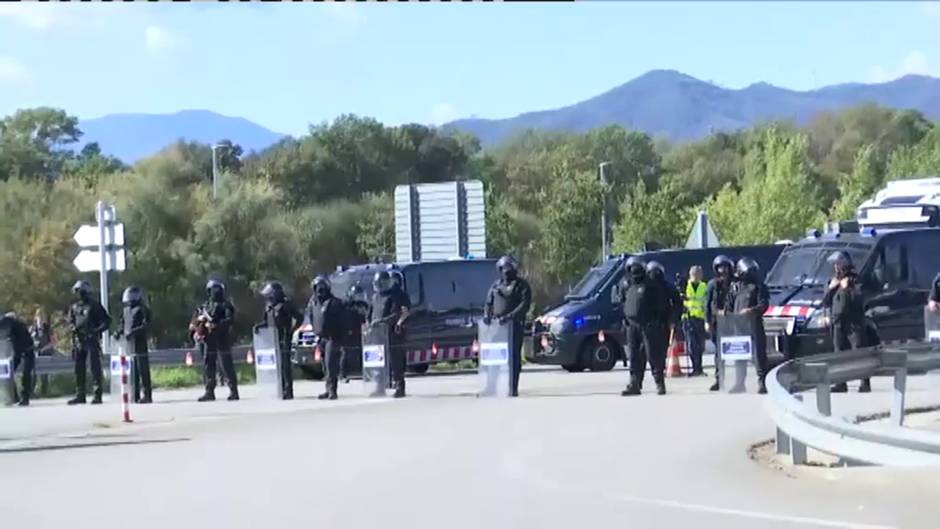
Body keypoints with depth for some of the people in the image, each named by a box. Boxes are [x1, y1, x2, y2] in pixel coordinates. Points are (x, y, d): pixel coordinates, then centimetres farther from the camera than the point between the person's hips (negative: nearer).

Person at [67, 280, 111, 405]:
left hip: (92, 340, -6)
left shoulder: (94, 306, -4)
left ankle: (97, 395, -7)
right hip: (79, 340, 6)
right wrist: (73, 328, -1)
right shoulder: (74, 307, 13)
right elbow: (71, 321, 22)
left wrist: (98, 330, -19)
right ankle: (80, 395, 14)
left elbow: (107, 321, -4)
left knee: (95, 368, -7)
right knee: (79, 368, 7)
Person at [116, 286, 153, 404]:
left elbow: (146, 326, -15)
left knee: (143, 369, -7)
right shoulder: (125, 310, 18)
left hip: (140, 343, -7)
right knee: (132, 371, 8)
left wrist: (133, 332, -23)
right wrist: (119, 332, 5)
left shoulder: (142, 310, -6)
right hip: (128, 344, 7)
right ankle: (135, 396, 12)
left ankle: (147, 395, -6)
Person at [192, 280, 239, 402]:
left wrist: (216, 325, -22)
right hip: (209, 340, 6)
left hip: (222, 340, -6)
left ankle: (233, 391, -5)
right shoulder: (205, 306, 15)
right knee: (209, 366, 8)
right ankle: (209, 392, 14)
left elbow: (230, 320, -13)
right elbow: (195, 321, 19)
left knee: (227, 365, -7)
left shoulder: (226, 305, -1)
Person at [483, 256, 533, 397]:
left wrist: (510, 316, -20)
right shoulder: (496, 285, 20)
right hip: (497, 325, 4)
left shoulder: (521, 285, 3)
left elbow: (525, 304, -8)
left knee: (514, 356, -8)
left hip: (514, 325, -4)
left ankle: (513, 388, -8)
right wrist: (487, 314, -1)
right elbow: (488, 302, 21)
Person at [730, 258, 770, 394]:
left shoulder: (758, 286, -2)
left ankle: (762, 382, -5)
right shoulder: (737, 287, 16)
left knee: (759, 352, -7)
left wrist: (751, 310, -26)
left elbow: (764, 304, -11)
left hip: (754, 323, -6)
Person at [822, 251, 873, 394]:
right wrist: (831, 288, 0)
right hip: (838, 323, 6)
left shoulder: (855, 280, -2)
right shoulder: (834, 281, 18)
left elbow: (859, 299, -15)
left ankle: (865, 383, -10)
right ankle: (841, 384, 10)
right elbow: (825, 302, 15)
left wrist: (847, 289, -17)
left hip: (854, 323, -6)